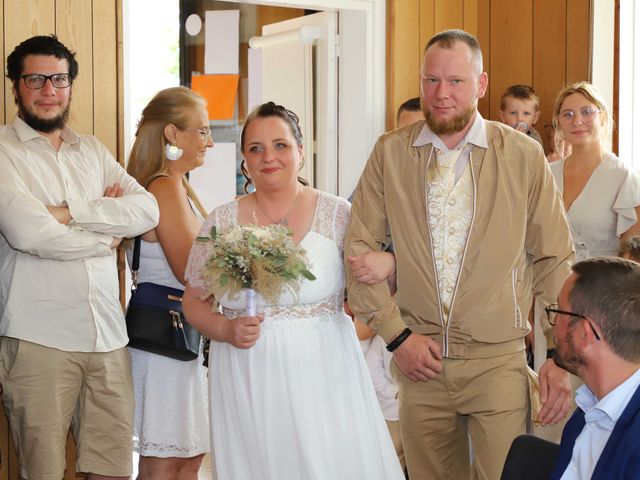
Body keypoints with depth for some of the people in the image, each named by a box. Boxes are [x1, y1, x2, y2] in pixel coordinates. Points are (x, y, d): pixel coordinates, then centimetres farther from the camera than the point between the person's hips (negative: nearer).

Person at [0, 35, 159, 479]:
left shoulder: (93, 151, 15)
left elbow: (148, 210, 2)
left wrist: (70, 212, -10)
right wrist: (108, 231, -2)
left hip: (108, 335, 5)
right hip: (39, 339, -4)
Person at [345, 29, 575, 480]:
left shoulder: (524, 156, -3)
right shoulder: (390, 153, 1)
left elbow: (554, 260, 0)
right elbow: (360, 248, 3)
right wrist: (395, 334, -3)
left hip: (499, 360, -2)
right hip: (420, 358, 2)